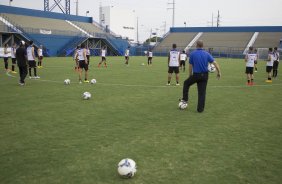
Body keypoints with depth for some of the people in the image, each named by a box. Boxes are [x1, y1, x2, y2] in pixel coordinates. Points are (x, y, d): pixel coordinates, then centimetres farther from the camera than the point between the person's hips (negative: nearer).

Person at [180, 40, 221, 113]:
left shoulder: (192, 54, -3)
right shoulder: (206, 54, 2)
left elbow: (190, 66, 0)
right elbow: (215, 63, -5)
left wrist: (190, 76, 10)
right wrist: (219, 72, 1)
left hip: (196, 75, -2)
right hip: (204, 75, 2)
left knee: (186, 83, 25)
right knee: (202, 92, 8)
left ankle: (185, 99, 25)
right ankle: (200, 109, 8)